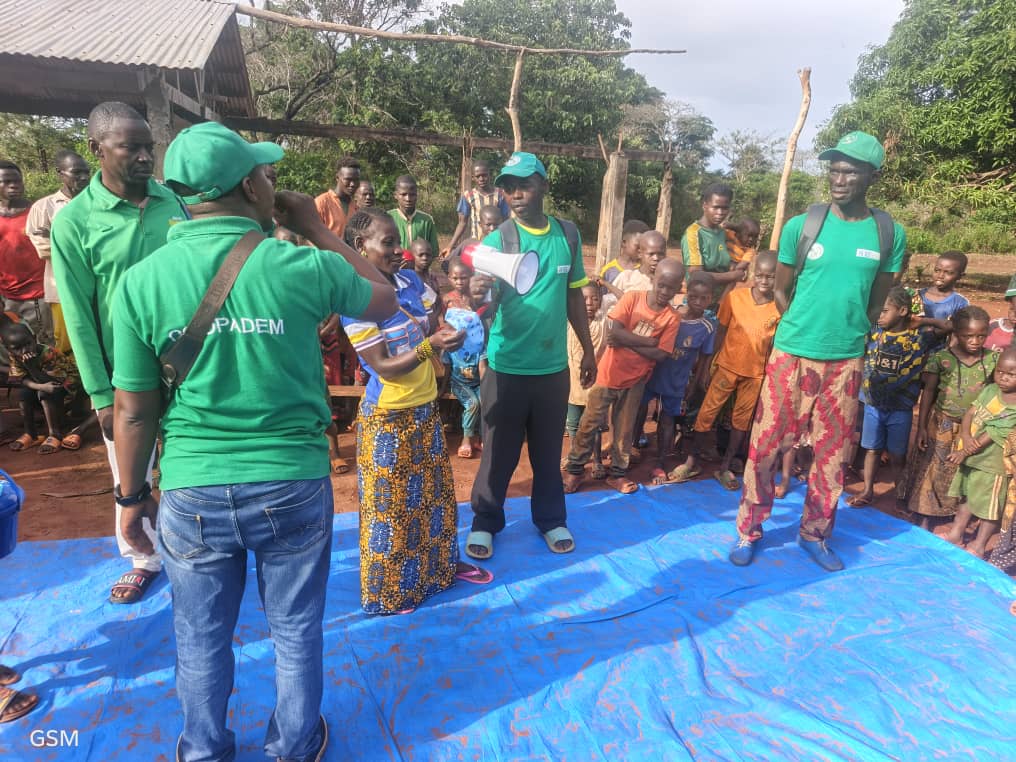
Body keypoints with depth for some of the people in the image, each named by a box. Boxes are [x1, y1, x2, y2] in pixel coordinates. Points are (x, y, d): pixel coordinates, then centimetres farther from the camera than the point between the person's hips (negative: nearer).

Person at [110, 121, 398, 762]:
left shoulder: (140, 282, -8)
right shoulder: (302, 267, -14)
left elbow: (133, 410, -2)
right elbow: (385, 299, 6)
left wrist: (133, 496, 12)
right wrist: (318, 230, 9)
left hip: (191, 493, 2)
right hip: (293, 486, -1)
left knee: (202, 639, 23)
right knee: (296, 630, 21)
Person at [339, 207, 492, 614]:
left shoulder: (412, 281, 0)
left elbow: (436, 325, 9)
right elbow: (384, 367, -21)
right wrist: (431, 345, -31)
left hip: (425, 407, 7)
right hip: (388, 416, -6)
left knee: (435, 489, 20)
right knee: (390, 502, 8)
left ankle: (442, 564, 41)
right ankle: (388, 591, 27)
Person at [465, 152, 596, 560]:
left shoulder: (568, 235, 3)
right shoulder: (498, 240, -8)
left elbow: (574, 296, 12)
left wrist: (588, 351, 14)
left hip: (553, 366, 3)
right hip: (507, 367, -3)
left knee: (549, 450, 16)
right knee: (500, 451, 9)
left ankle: (551, 519, 35)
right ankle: (485, 522, 29)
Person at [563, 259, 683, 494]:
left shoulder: (672, 318, -6)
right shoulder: (632, 298, -11)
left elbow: (660, 355, -14)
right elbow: (614, 331, -23)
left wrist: (627, 342, -19)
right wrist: (648, 341, -20)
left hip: (635, 381, 2)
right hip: (608, 374, -2)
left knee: (624, 429, 14)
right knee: (590, 424, 6)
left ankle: (617, 473, 29)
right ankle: (574, 469, 20)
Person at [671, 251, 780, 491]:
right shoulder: (734, 297, -7)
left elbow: (776, 343, -1)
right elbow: (721, 331, 0)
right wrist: (712, 363, 0)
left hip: (756, 373, 1)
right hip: (727, 366, -1)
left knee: (742, 420, 10)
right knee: (706, 412, 1)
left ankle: (724, 468, 25)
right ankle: (691, 461, 15)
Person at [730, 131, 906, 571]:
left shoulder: (890, 234, 1)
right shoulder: (801, 226, -3)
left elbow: (878, 302, 11)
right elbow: (781, 292, 5)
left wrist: (848, 334, 8)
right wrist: (805, 329, 3)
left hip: (846, 361, 2)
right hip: (792, 354, -2)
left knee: (833, 452, 10)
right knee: (767, 445, 1)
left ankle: (815, 534, 28)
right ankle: (749, 531, 17)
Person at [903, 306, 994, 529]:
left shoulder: (993, 360, -5)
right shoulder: (941, 358, -12)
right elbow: (928, 392, -6)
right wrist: (921, 427, -6)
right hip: (942, 425, -2)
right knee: (933, 470, 9)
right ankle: (926, 517, 23)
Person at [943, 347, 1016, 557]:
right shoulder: (990, 390, -4)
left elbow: (991, 435, -22)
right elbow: (969, 413, -5)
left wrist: (964, 452, -18)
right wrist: (966, 437, -21)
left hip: (993, 464, -6)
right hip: (971, 457, 6)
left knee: (990, 507, 11)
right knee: (967, 497, 22)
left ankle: (979, 545, 26)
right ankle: (956, 534, 37)